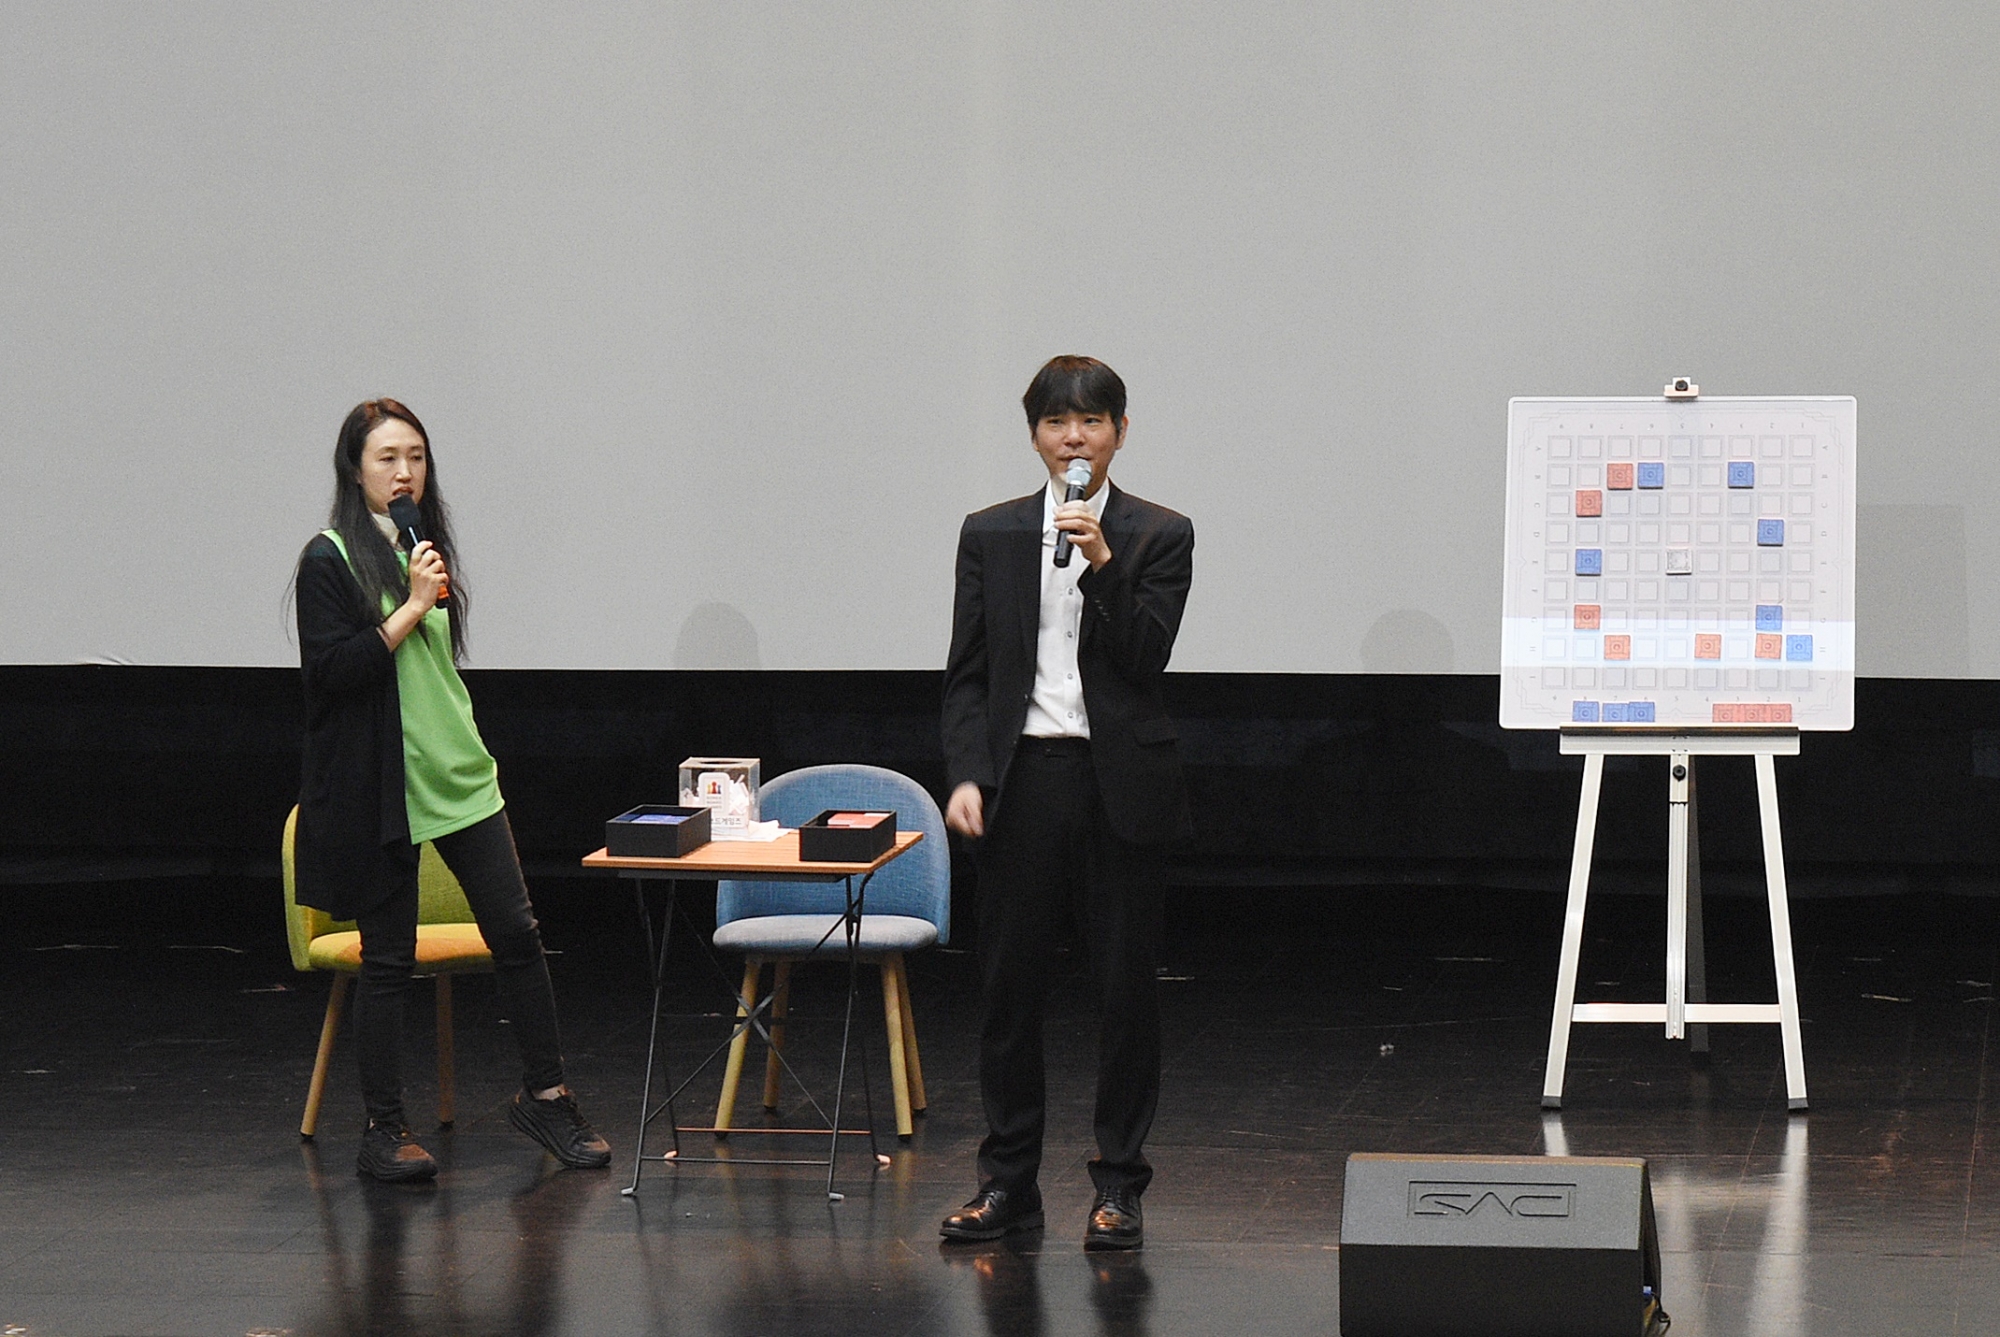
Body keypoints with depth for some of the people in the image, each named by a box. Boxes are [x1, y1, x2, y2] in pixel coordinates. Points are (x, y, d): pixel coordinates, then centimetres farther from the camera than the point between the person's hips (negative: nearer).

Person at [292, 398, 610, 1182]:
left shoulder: (422, 549, 12)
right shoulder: (330, 561, -8)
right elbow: (332, 668, -18)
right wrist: (413, 605, -17)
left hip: (458, 774, 6)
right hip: (379, 787, -6)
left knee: (517, 933, 3)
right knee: (388, 959, 0)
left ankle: (544, 1095, 16)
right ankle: (383, 1131, 10)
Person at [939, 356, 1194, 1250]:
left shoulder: (1159, 536, 1)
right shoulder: (991, 536, 7)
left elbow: (1148, 657, -9)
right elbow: (966, 673, 6)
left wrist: (1103, 563, -19)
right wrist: (966, 775, -6)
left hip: (1121, 782, -2)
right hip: (1022, 778, 2)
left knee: (1125, 984, 2)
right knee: (1009, 983, 5)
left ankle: (1118, 1185, 11)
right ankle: (1008, 1181, 14)